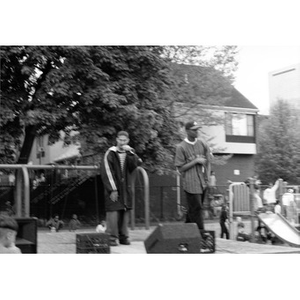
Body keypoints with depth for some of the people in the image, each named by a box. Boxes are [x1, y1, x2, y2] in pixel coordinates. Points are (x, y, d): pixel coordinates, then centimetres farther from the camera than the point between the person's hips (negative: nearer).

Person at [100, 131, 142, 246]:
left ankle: (123, 237, 13)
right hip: (113, 189, -4)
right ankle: (112, 238, -5)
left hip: (125, 189, 4)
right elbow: (106, 172, -7)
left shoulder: (129, 153, 10)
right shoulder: (110, 153, -4)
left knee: (125, 212, 5)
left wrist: (130, 153, -16)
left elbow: (135, 165, -6)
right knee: (113, 212, -10)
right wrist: (112, 190, -12)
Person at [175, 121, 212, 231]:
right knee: (196, 209, -5)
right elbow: (180, 168, -8)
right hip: (190, 184, -5)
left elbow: (208, 161, 14)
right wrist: (195, 161, -14)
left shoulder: (202, 144, 7)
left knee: (193, 210, 14)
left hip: (203, 183, 5)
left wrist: (207, 178, 4)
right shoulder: (181, 147, -7)